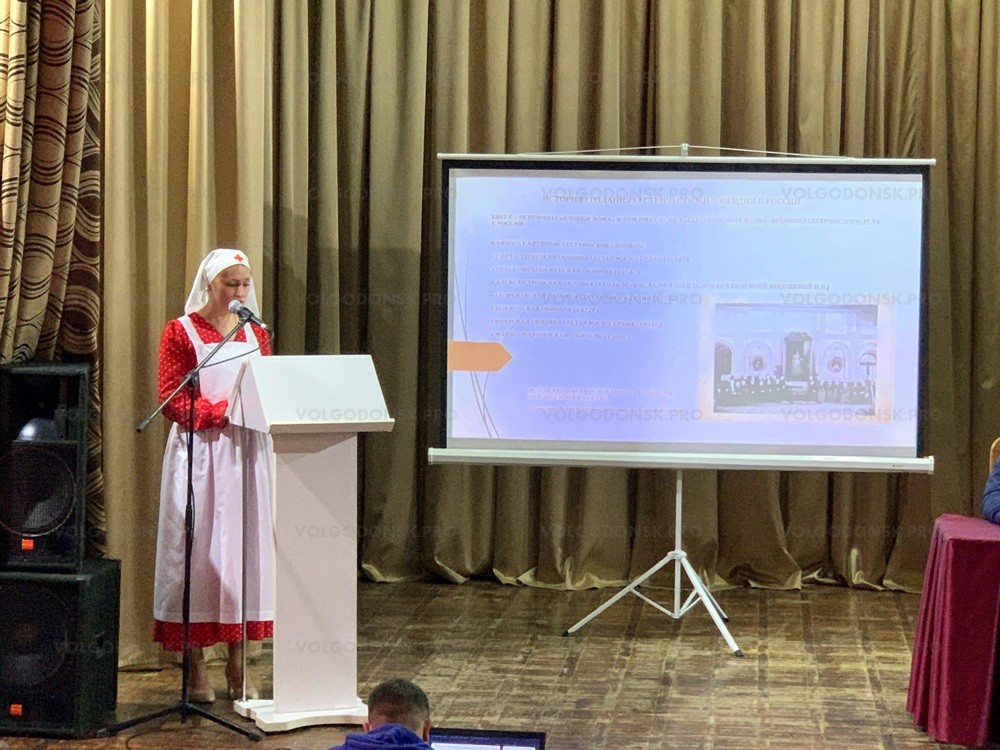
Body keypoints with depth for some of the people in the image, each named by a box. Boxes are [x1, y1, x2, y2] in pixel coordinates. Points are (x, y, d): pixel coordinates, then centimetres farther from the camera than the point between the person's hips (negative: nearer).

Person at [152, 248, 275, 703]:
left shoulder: (254, 331, 14)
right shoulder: (181, 332, -1)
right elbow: (172, 401, -7)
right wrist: (223, 410, -18)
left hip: (248, 452, 5)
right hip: (200, 452, -4)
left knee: (246, 546, 3)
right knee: (199, 550, -3)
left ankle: (238, 667, 9)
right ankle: (196, 668, 4)